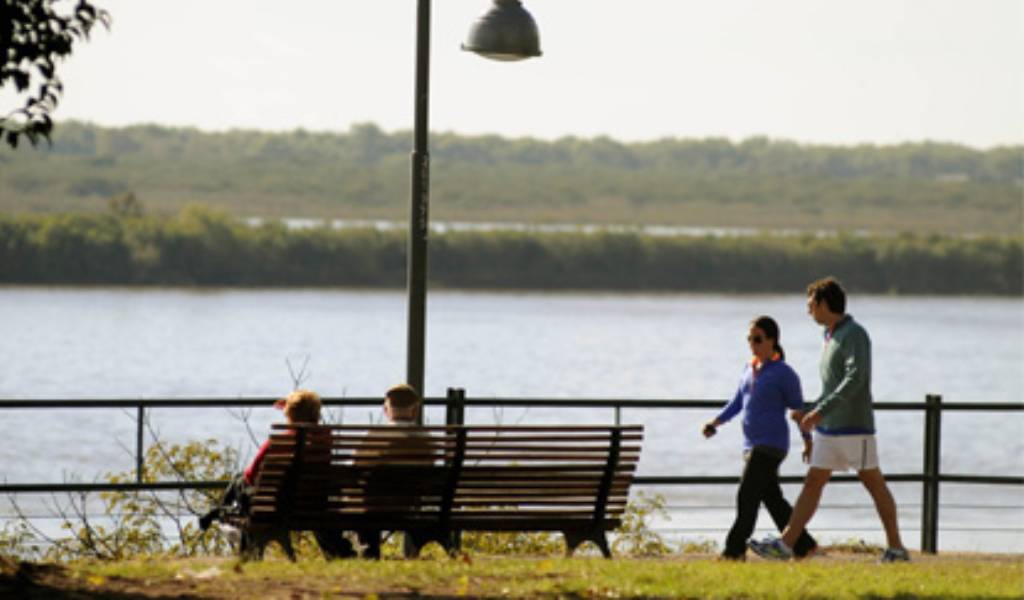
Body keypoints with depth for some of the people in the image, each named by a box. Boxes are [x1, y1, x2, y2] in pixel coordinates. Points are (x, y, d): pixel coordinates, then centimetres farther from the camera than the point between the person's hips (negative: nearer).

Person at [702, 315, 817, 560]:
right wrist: (715, 422, 3)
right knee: (772, 498, 8)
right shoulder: (749, 370, 15)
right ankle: (803, 545, 15)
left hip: (771, 444, -8)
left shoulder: (784, 373, -6)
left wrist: (808, 441, -1)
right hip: (752, 445, 8)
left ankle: (735, 549, -11)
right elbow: (737, 403, 17)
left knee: (747, 494, -13)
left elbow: (798, 408, -2)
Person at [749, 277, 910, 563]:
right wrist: (810, 412, 24)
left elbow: (855, 378, -25)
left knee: (874, 483, -1)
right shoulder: (831, 336, 15)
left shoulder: (854, 335, -13)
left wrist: (820, 411, -28)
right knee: (813, 483, 2)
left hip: (854, 428, -9)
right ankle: (785, 544, -3)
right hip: (828, 429, 9)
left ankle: (896, 547, 6)